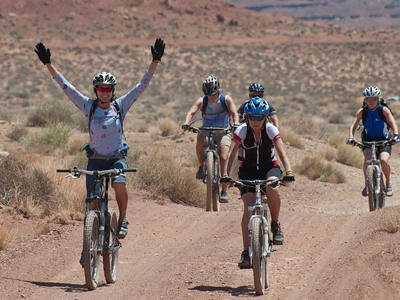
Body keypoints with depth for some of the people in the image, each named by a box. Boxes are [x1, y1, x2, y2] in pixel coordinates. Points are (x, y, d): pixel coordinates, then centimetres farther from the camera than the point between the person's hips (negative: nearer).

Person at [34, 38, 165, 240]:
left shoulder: (120, 106, -1)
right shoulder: (88, 106, -1)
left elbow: (142, 85, -4)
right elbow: (65, 86, -3)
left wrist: (155, 61, -10)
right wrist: (48, 64, -8)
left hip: (117, 157, -1)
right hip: (95, 159, 1)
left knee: (120, 184, -29)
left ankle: (123, 219, -7)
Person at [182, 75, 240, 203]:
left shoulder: (226, 99, -11)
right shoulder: (201, 101, -11)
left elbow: (234, 112, -24)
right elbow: (191, 112, -25)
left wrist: (236, 123, -46)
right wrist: (186, 123, -46)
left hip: (223, 133, -1)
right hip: (207, 131, 1)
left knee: (223, 158, -19)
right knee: (200, 140, -35)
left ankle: (224, 190, -10)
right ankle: (202, 167, -11)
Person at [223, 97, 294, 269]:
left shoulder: (270, 130, -16)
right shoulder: (242, 130, -17)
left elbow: (282, 152, -24)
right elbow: (232, 153, -24)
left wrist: (288, 171, -41)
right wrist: (225, 174, -38)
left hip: (269, 167, 0)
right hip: (248, 170, 0)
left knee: (273, 190, -35)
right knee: (248, 207, -18)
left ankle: (275, 225, -8)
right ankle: (246, 253, -15)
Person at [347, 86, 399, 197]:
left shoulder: (383, 110, -12)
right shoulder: (362, 111, -8)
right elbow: (353, 125, -16)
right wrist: (351, 138, -35)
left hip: (383, 141, -1)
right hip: (368, 140, 1)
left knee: (383, 160, -26)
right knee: (367, 158, -29)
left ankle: (388, 182, 1)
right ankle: (367, 185, -15)